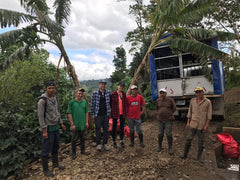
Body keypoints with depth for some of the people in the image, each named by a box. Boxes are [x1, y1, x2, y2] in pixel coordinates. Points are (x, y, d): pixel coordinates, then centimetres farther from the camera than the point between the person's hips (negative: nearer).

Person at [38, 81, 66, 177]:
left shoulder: (55, 99, 7)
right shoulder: (42, 100, -16)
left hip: (55, 127, 8)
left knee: (56, 147, 19)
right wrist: (44, 130, -19)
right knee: (46, 149, 4)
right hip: (48, 128, -8)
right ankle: (45, 169, 21)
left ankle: (55, 163, 37)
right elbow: (40, 116, -17)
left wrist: (61, 123, 17)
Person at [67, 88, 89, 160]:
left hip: (83, 124, 4)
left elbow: (86, 112, 7)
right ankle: (73, 153, 25)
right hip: (75, 125, -3)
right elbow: (69, 114, -10)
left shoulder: (84, 102, 2)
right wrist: (72, 124, -12)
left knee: (82, 138, 17)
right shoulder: (71, 102, -9)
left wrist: (87, 122, 3)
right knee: (74, 139, 9)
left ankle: (83, 150, 34)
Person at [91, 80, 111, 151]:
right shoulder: (95, 93, -5)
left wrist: (109, 112, 8)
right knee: (98, 129, 5)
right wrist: (92, 114, -1)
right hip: (98, 115, -2)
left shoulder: (108, 92, 2)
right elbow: (92, 104, -2)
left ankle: (105, 143, 24)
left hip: (106, 114, 3)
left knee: (106, 129, 10)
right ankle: (98, 144, 20)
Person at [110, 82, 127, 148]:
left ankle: (121, 141, 26)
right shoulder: (113, 94, -8)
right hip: (115, 113, -4)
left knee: (122, 127, 11)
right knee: (114, 126, 6)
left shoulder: (124, 94, 5)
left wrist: (125, 112, 10)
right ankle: (114, 141, 22)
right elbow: (111, 103, -1)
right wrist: (113, 109, 3)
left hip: (122, 113, 4)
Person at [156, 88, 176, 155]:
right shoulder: (158, 100, -1)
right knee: (160, 134, 9)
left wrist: (169, 114, 4)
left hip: (168, 120, -3)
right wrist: (160, 113, 10)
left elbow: (174, 108, 2)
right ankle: (159, 146, 28)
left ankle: (170, 148, 17)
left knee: (169, 134, -1)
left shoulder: (170, 100, -10)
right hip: (160, 120, 3)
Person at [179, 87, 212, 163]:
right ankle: (185, 154, 18)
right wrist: (188, 122, 5)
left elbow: (209, 115, -4)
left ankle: (199, 157, 26)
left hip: (202, 125, -2)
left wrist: (206, 125, -10)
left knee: (201, 141, 10)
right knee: (188, 139, 4)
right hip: (193, 124, 2)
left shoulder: (208, 102, -5)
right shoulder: (192, 100, 3)